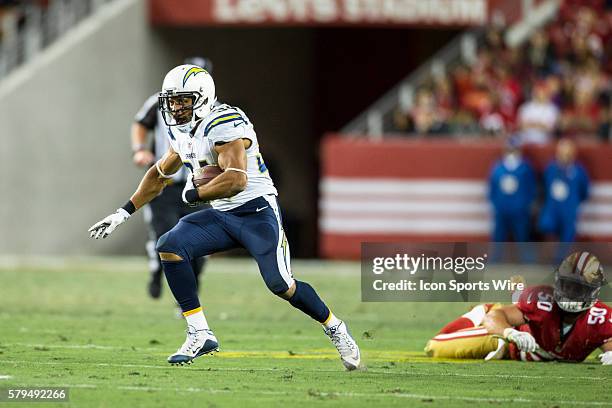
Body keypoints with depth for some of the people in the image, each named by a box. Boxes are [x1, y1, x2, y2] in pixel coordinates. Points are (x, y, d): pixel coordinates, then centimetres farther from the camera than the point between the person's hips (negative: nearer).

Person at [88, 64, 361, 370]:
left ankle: (336, 330, 12)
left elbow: (236, 180, -32)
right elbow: (159, 175, 24)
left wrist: (193, 194, -17)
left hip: (257, 211, -8)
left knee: (280, 285, -14)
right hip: (221, 216, 8)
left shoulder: (224, 124, -21)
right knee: (169, 247, -12)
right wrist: (123, 213, 21)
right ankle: (200, 335, -11)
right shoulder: (181, 132, 7)